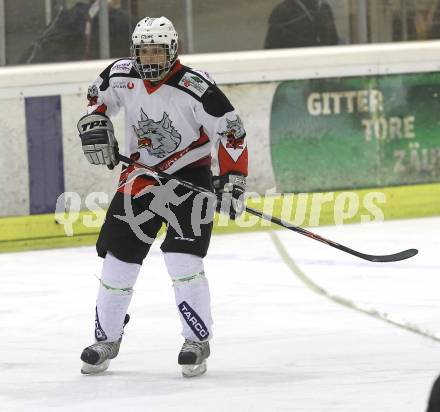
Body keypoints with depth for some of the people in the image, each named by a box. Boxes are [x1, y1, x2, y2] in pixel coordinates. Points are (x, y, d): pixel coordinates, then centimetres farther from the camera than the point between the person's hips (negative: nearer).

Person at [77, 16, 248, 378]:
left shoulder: (195, 87, -23)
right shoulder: (121, 77, -9)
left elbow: (231, 132, -19)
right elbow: (99, 97, 14)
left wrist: (232, 181, -24)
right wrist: (95, 126, -4)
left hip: (190, 175, -5)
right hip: (141, 175, 5)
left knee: (183, 261, -17)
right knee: (118, 257, 5)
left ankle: (198, 342, -2)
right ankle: (106, 339, 23)